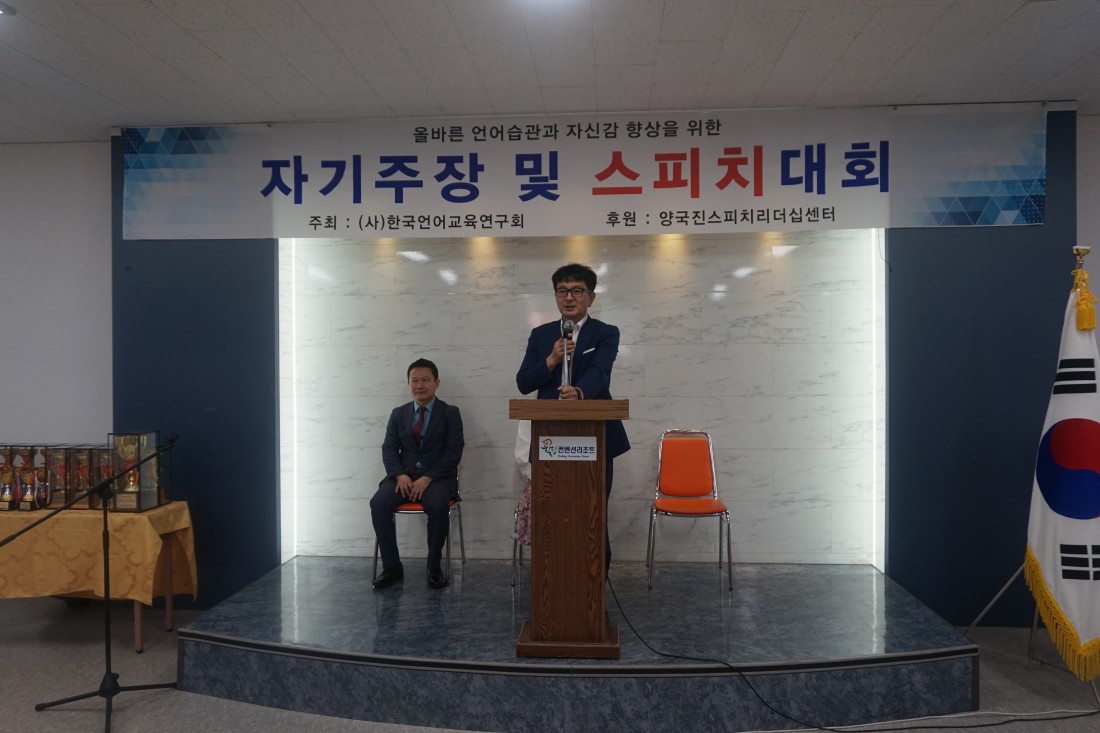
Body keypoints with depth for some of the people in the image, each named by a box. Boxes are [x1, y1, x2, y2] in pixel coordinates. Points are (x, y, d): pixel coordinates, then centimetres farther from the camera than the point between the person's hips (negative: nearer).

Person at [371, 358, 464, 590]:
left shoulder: (450, 413, 3)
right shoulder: (398, 414, 14)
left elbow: (454, 452, -5)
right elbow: (389, 449, 6)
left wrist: (428, 478, -18)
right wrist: (399, 475, -15)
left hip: (438, 476, -3)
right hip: (404, 475, 3)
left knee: (438, 506, -35)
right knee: (378, 503, -26)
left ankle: (434, 567, -16)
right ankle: (391, 567, -14)